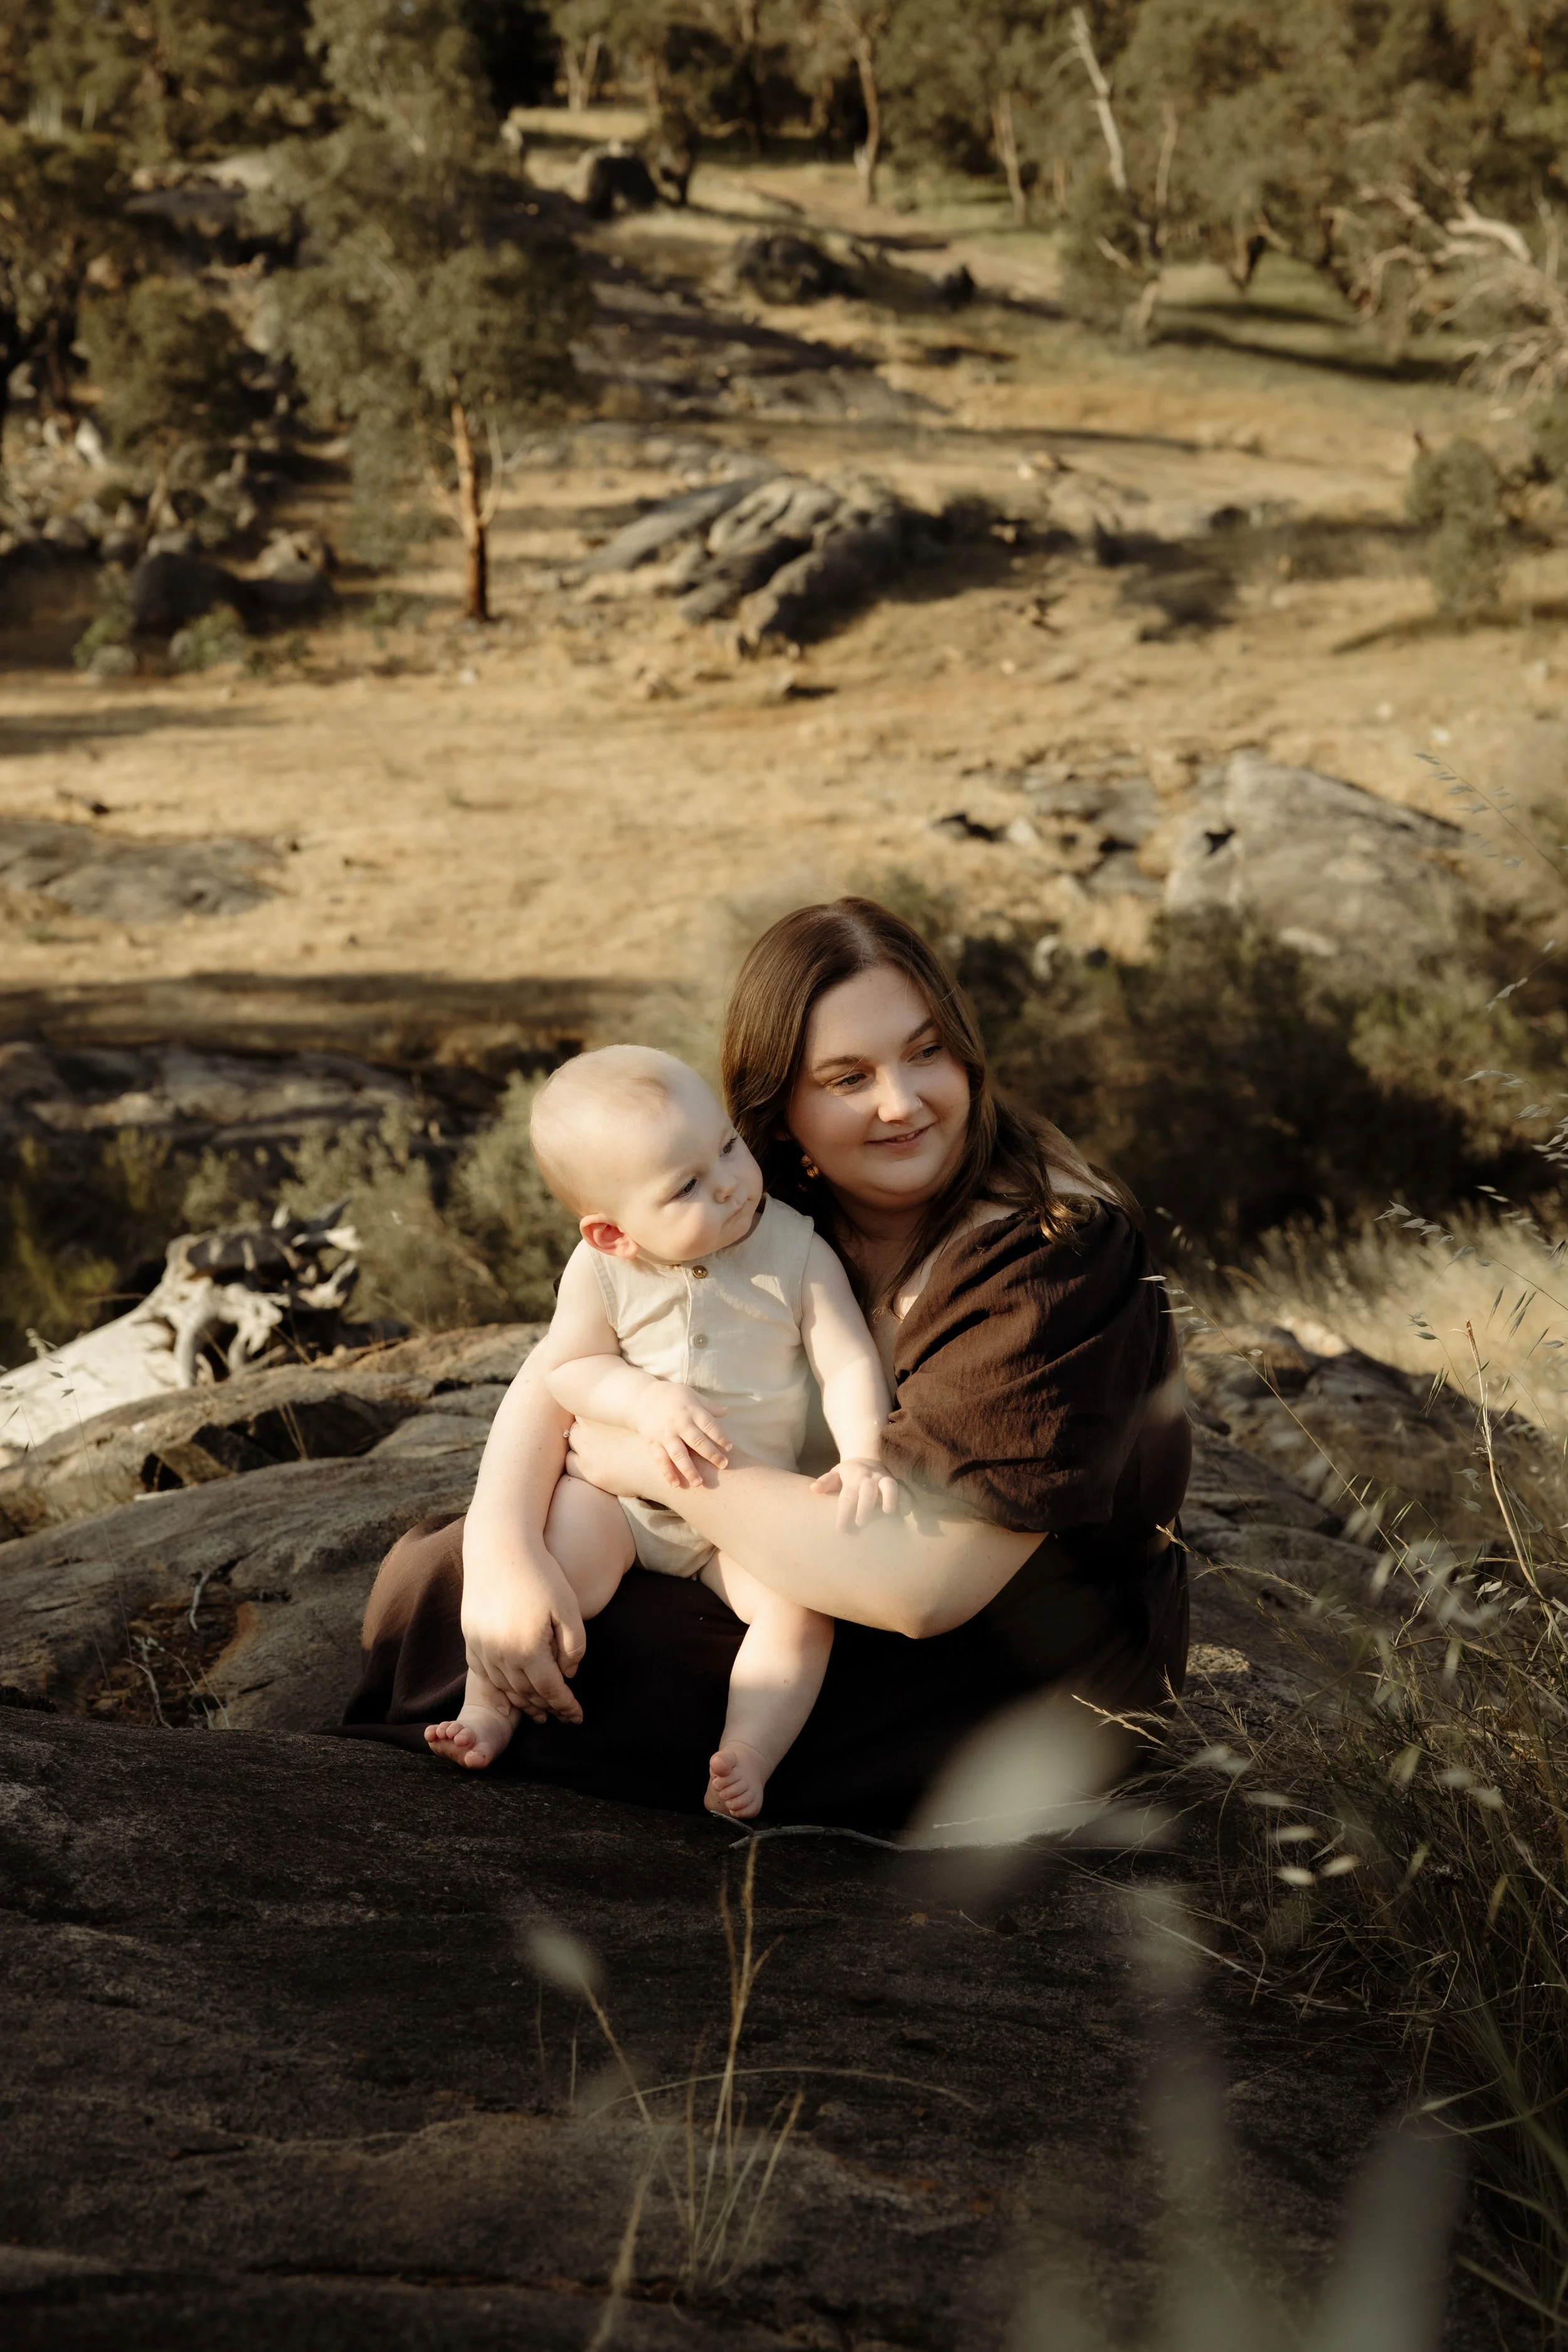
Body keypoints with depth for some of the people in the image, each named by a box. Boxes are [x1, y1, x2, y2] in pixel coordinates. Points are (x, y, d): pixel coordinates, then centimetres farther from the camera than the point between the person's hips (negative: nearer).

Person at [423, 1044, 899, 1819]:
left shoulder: (797, 1254, -11)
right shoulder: (601, 1270, -10)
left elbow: (849, 1363, -12)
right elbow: (564, 1368, -3)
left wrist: (862, 1457, -31)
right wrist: (645, 1400, -24)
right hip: (616, 1490, 0)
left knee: (803, 1600, -24)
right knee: (548, 1567, -24)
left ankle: (745, 1762, -24)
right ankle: (487, 1707, -6)